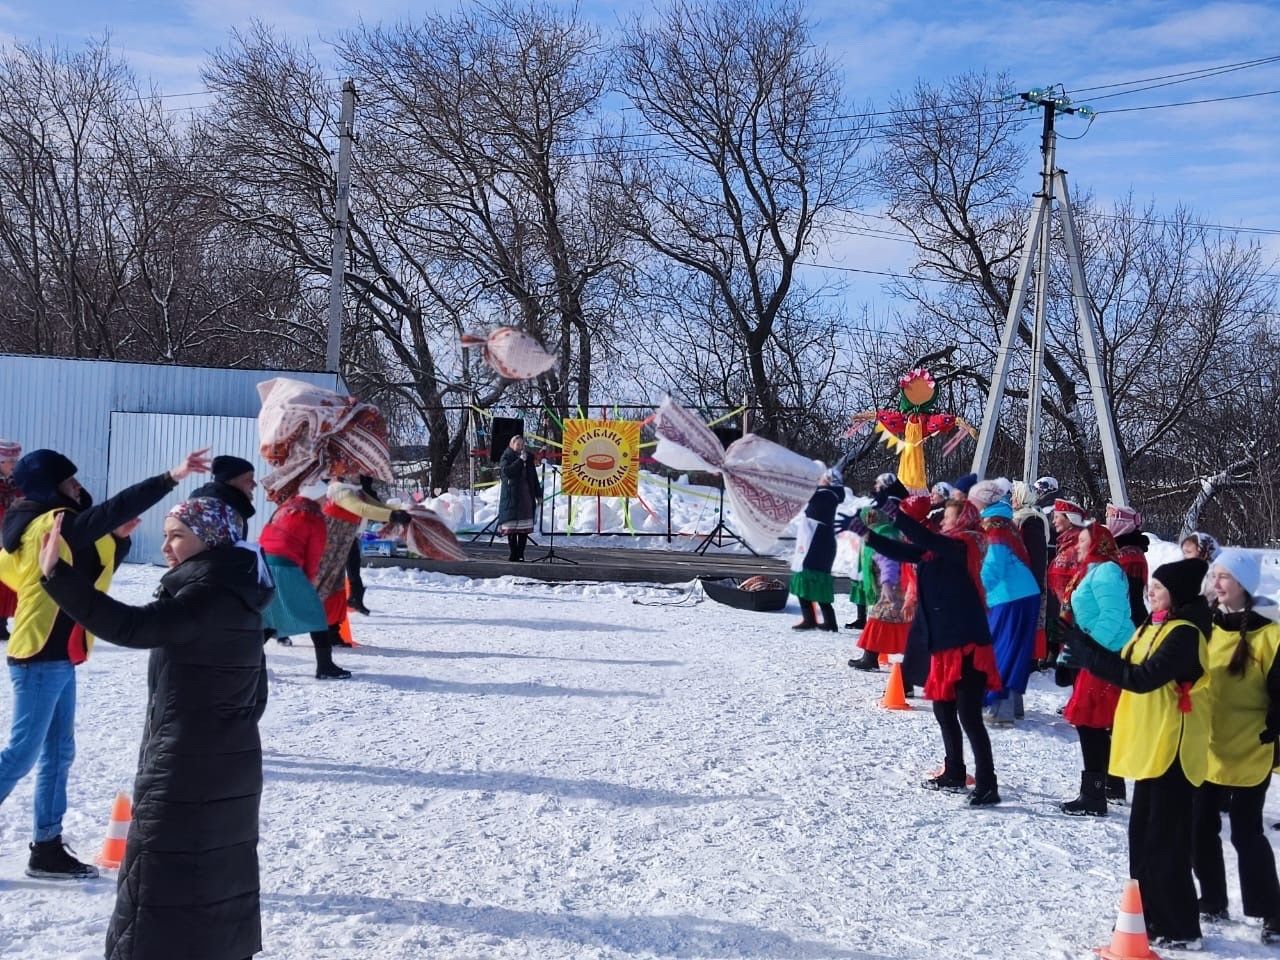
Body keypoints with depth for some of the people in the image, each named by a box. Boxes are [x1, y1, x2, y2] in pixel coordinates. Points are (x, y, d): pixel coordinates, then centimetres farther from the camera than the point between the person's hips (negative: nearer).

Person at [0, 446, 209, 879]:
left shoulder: (52, 527, 14)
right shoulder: (53, 524, -15)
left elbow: (91, 573, 19)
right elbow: (113, 509, -27)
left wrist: (119, 539, 4)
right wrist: (171, 478, -31)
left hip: (54, 655, 10)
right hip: (41, 656, -10)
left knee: (58, 752, 11)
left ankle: (47, 847, 16)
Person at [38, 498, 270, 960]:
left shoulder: (209, 595, -19)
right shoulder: (234, 595, 12)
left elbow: (133, 627, -32)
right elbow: (254, 693, 17)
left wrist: (56, 575, -34)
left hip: (186, 772, -10)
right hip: (229, 767, 10)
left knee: (158, 892, -4)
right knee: (217, 883, 16)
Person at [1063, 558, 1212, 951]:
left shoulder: (1184, 634, -18)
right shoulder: (1156, 626, 12)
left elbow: (1141, 678, -26)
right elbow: (1126, 666, 12)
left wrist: (1085, 651, -24)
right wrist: (1082, 643, -1)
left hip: (1171, 751, -10)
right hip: (1151, 747, 10)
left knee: (1165, 842, -4)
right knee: (1143, 836, 15)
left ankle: (1180, 929, 5)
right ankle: (1153, 918, 25)